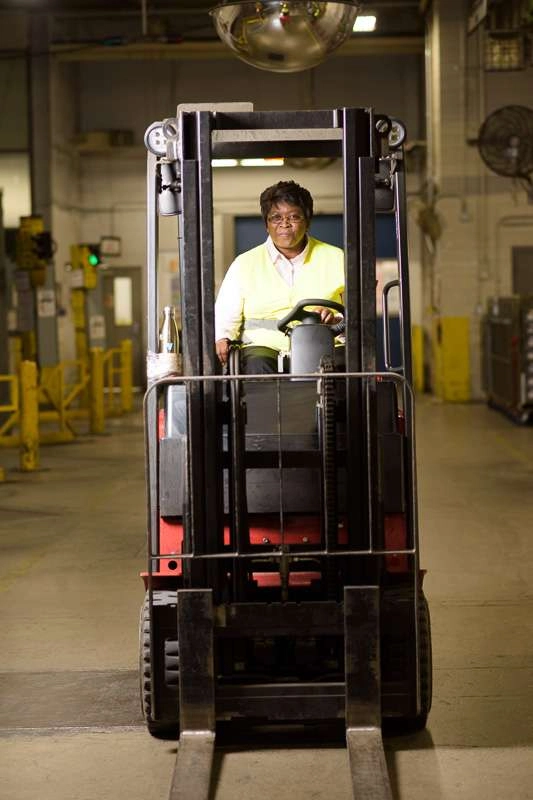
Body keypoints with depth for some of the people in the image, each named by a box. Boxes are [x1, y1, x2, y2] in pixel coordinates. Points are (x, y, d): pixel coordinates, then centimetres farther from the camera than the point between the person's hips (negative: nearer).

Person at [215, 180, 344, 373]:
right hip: (265, 346, 1)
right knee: (257, 364, -35)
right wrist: (222, 339, -14)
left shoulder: (335, 258, 16)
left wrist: (337, 319, -12)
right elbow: (225, 315, 9)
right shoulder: (245, 264, 17)